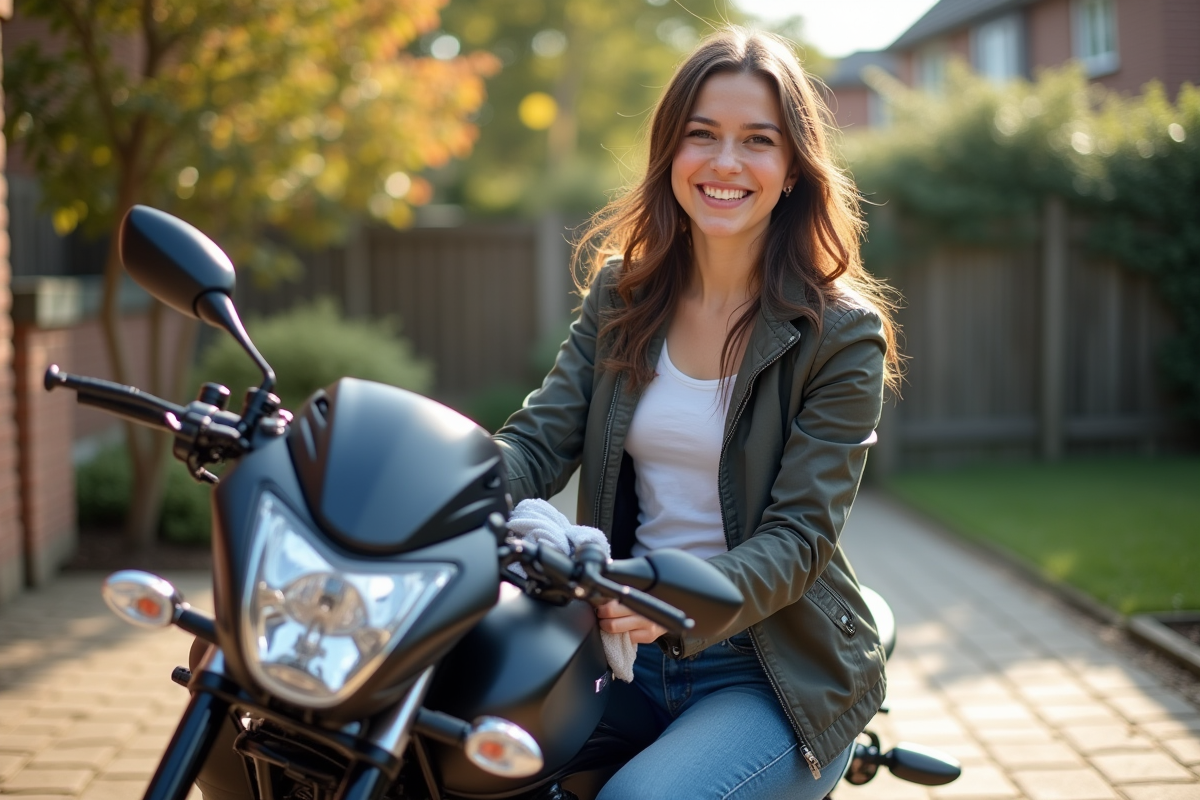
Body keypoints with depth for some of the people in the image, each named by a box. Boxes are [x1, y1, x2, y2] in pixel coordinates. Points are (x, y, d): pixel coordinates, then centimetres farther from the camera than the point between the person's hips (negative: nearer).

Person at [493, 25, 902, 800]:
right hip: (628, 656, 4)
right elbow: (538, 442, -3)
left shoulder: (843, 334, -8)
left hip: (774, 674, -3)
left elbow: (799, 534, -15)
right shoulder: (621, 294, 6)